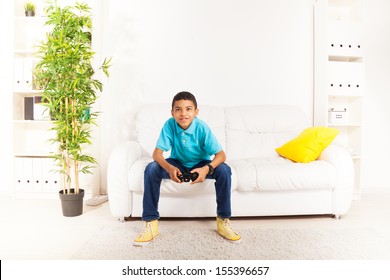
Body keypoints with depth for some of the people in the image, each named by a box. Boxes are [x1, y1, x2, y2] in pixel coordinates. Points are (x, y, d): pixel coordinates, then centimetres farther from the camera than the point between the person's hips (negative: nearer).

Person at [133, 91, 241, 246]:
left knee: (224, 170, -29)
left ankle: (223, 221, -13)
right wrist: (169, 168, -43)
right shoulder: (169, 125, -21)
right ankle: (151, 223, -16)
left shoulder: (202, 127, -24)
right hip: (178, 164, 1)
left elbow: (221, 154, -25)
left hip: (200, 164, -1)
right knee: (151, 169, -25)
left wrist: (207, 169, -45)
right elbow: (157, 153, -23)